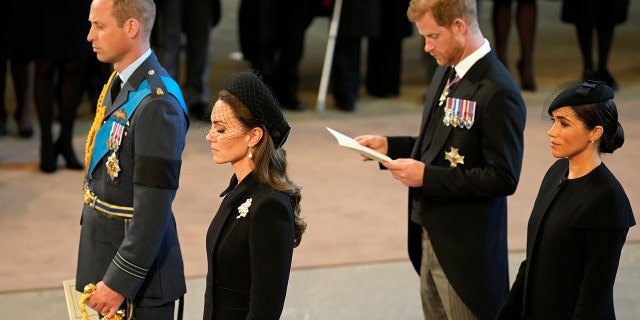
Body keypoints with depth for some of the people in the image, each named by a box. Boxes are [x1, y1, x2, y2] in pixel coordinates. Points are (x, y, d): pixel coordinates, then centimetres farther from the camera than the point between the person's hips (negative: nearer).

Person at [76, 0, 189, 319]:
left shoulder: (157, 105, -24)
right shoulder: (120, 83, 6)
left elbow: (153, 210, -24)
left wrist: (119, 282, -22)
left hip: (135, 268, -9)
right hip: (103, 255, 9)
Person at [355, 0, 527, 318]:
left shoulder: (497, 92, -21)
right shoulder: (446, 72, 8)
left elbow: (504, 178, -22)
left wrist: (427, 176, -23)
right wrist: (389, 145, 4)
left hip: (466, 247, -9)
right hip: (431, 235, 9)